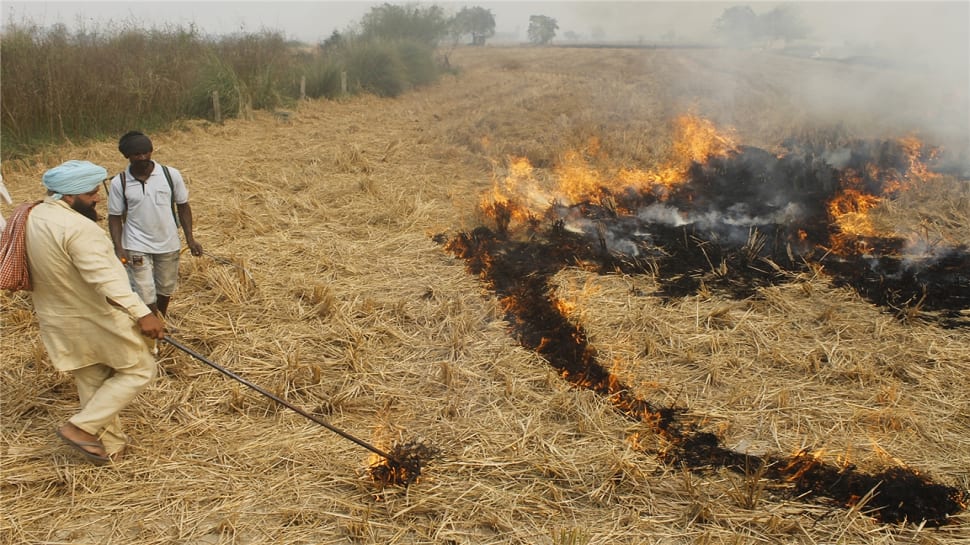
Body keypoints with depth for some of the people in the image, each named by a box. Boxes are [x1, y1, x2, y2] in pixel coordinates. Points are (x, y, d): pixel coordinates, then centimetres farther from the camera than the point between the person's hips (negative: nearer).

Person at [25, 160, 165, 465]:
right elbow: (104, 278, -37)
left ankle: (110, 445, 29)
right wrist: (141, 313, -44)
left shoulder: (33, 218, 4)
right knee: (139, 370, 7)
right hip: (97, 320, -9)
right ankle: (81, 427, 3)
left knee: (91, 384, 19)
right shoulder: (78, 228, -26)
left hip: (58, 323, 9)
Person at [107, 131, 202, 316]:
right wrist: (119, 248, -12)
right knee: (146, 296, -5)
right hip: (137, 248, -2)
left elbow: (183, 206, 2)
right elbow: (115, 217, -1)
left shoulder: (171, 175, -7)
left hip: (169, 245, 2)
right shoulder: (119, 183, -8)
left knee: (165, 290, 19)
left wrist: (190, 239, -3)